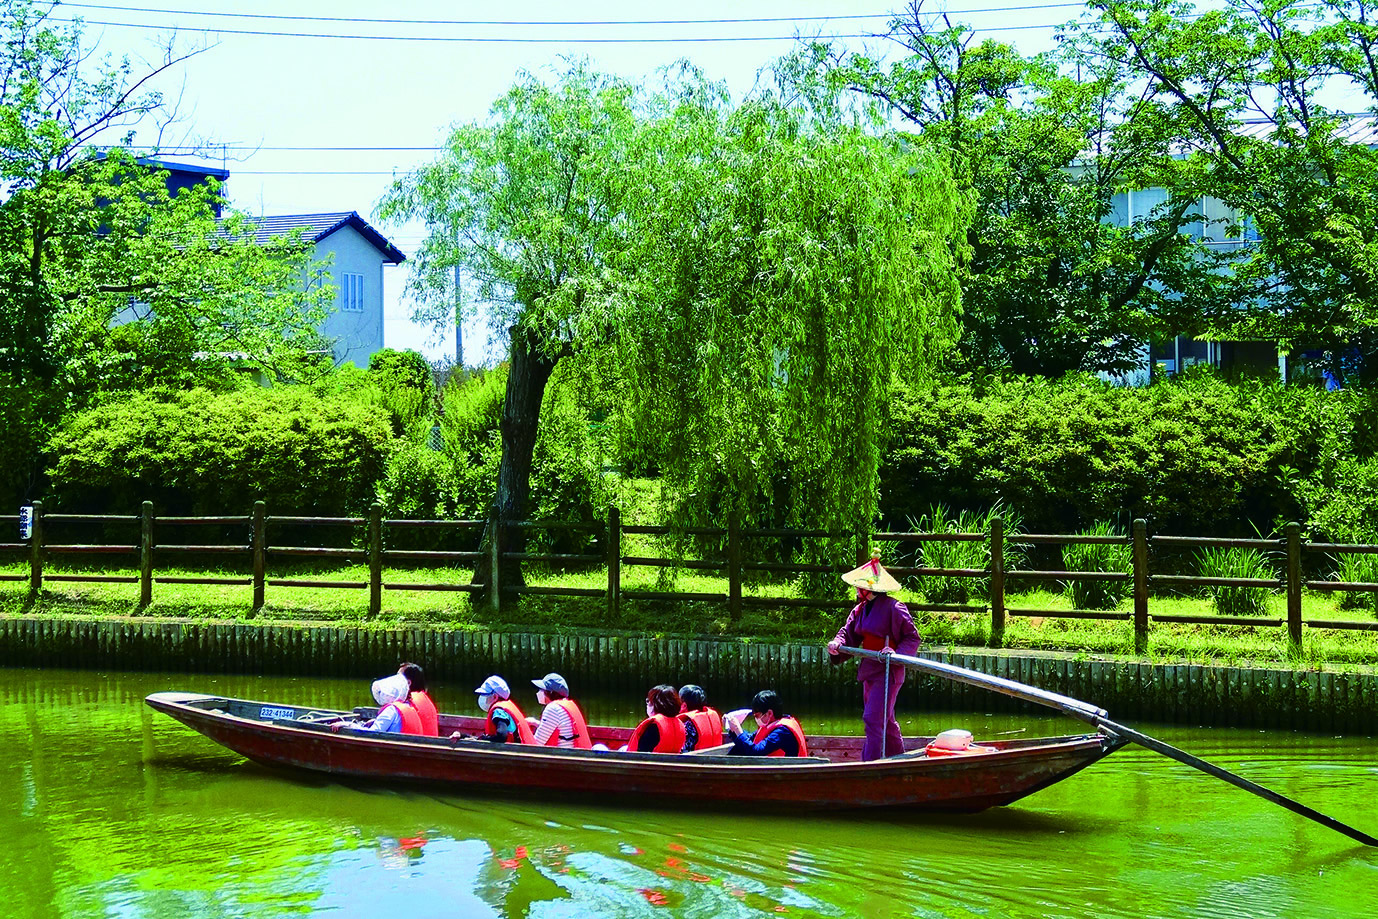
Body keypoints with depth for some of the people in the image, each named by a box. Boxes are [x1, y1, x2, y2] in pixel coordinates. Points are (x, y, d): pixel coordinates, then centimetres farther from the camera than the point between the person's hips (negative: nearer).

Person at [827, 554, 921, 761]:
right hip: (869, 671, 9)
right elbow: (848, 633, 10)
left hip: (888, 672, -9)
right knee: (885, 722, 19)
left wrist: (896, 653, -25)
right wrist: (837, 644, -11)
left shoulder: (893, 608, -13)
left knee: (873, 719, -15)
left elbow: (912, 638, -10)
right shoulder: (860, 610, 11)